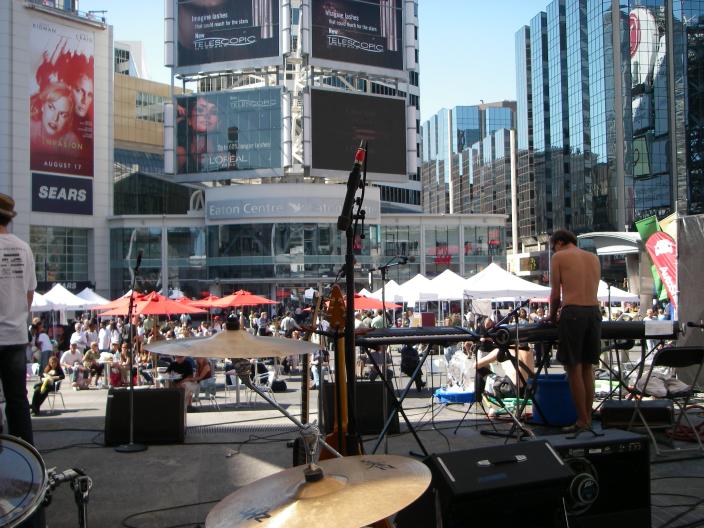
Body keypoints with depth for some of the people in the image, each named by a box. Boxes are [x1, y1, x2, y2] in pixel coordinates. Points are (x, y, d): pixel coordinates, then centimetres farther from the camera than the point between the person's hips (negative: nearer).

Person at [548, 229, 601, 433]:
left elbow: (555, 294, 1)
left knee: (574, 369, 0)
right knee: (587, 368, 13)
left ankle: (582, 421, 1)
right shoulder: (594, 258, 19)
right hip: (594, 311, 6)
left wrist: (553, 316, 17)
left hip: (573, 313, -6)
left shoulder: (559, 257, 3)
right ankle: (588, 418, 17)